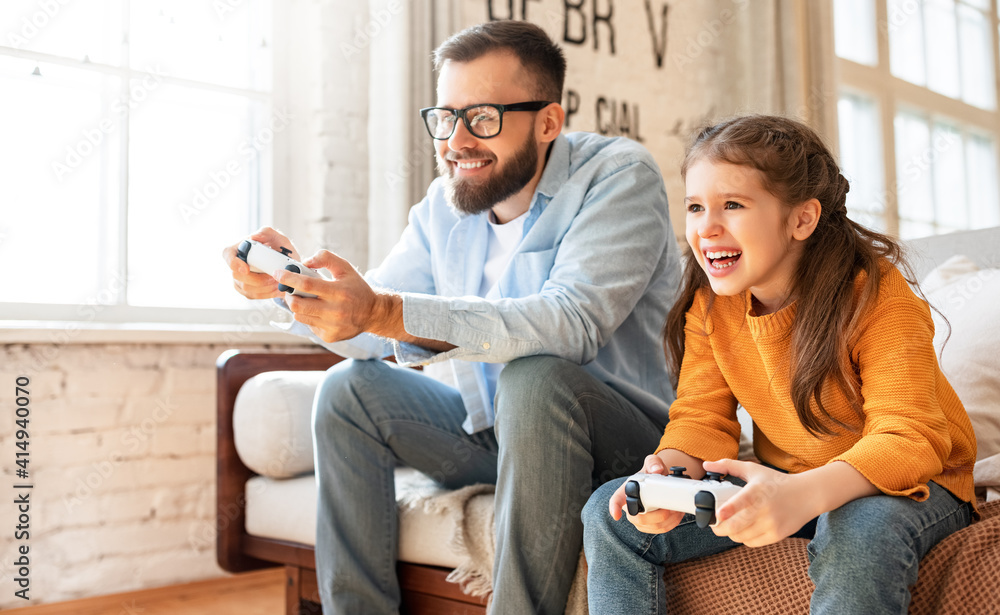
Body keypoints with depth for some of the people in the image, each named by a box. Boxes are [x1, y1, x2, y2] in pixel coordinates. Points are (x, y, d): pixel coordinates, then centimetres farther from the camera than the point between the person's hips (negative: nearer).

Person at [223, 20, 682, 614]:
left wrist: (382, 312, -41)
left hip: (626, 434, -6)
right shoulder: (444, 204, 5)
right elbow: (373, 334, 3)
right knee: (350, 388, -5)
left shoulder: (619, 174, -16)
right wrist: (292, 280, -18)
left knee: (533, 376, -35)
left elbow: (571, 322, -33)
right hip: (491, 430, 6)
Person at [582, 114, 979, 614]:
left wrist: (804, 494, -49)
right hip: (779, 480, 5)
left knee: (861, 533, -42)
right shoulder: (708, 306, -5)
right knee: (610, 515, -9)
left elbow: (910, 437, -30)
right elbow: (701, 419, -3)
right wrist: (669, 470, -28)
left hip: (910, 482, -4)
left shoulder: (876, 297, -22)